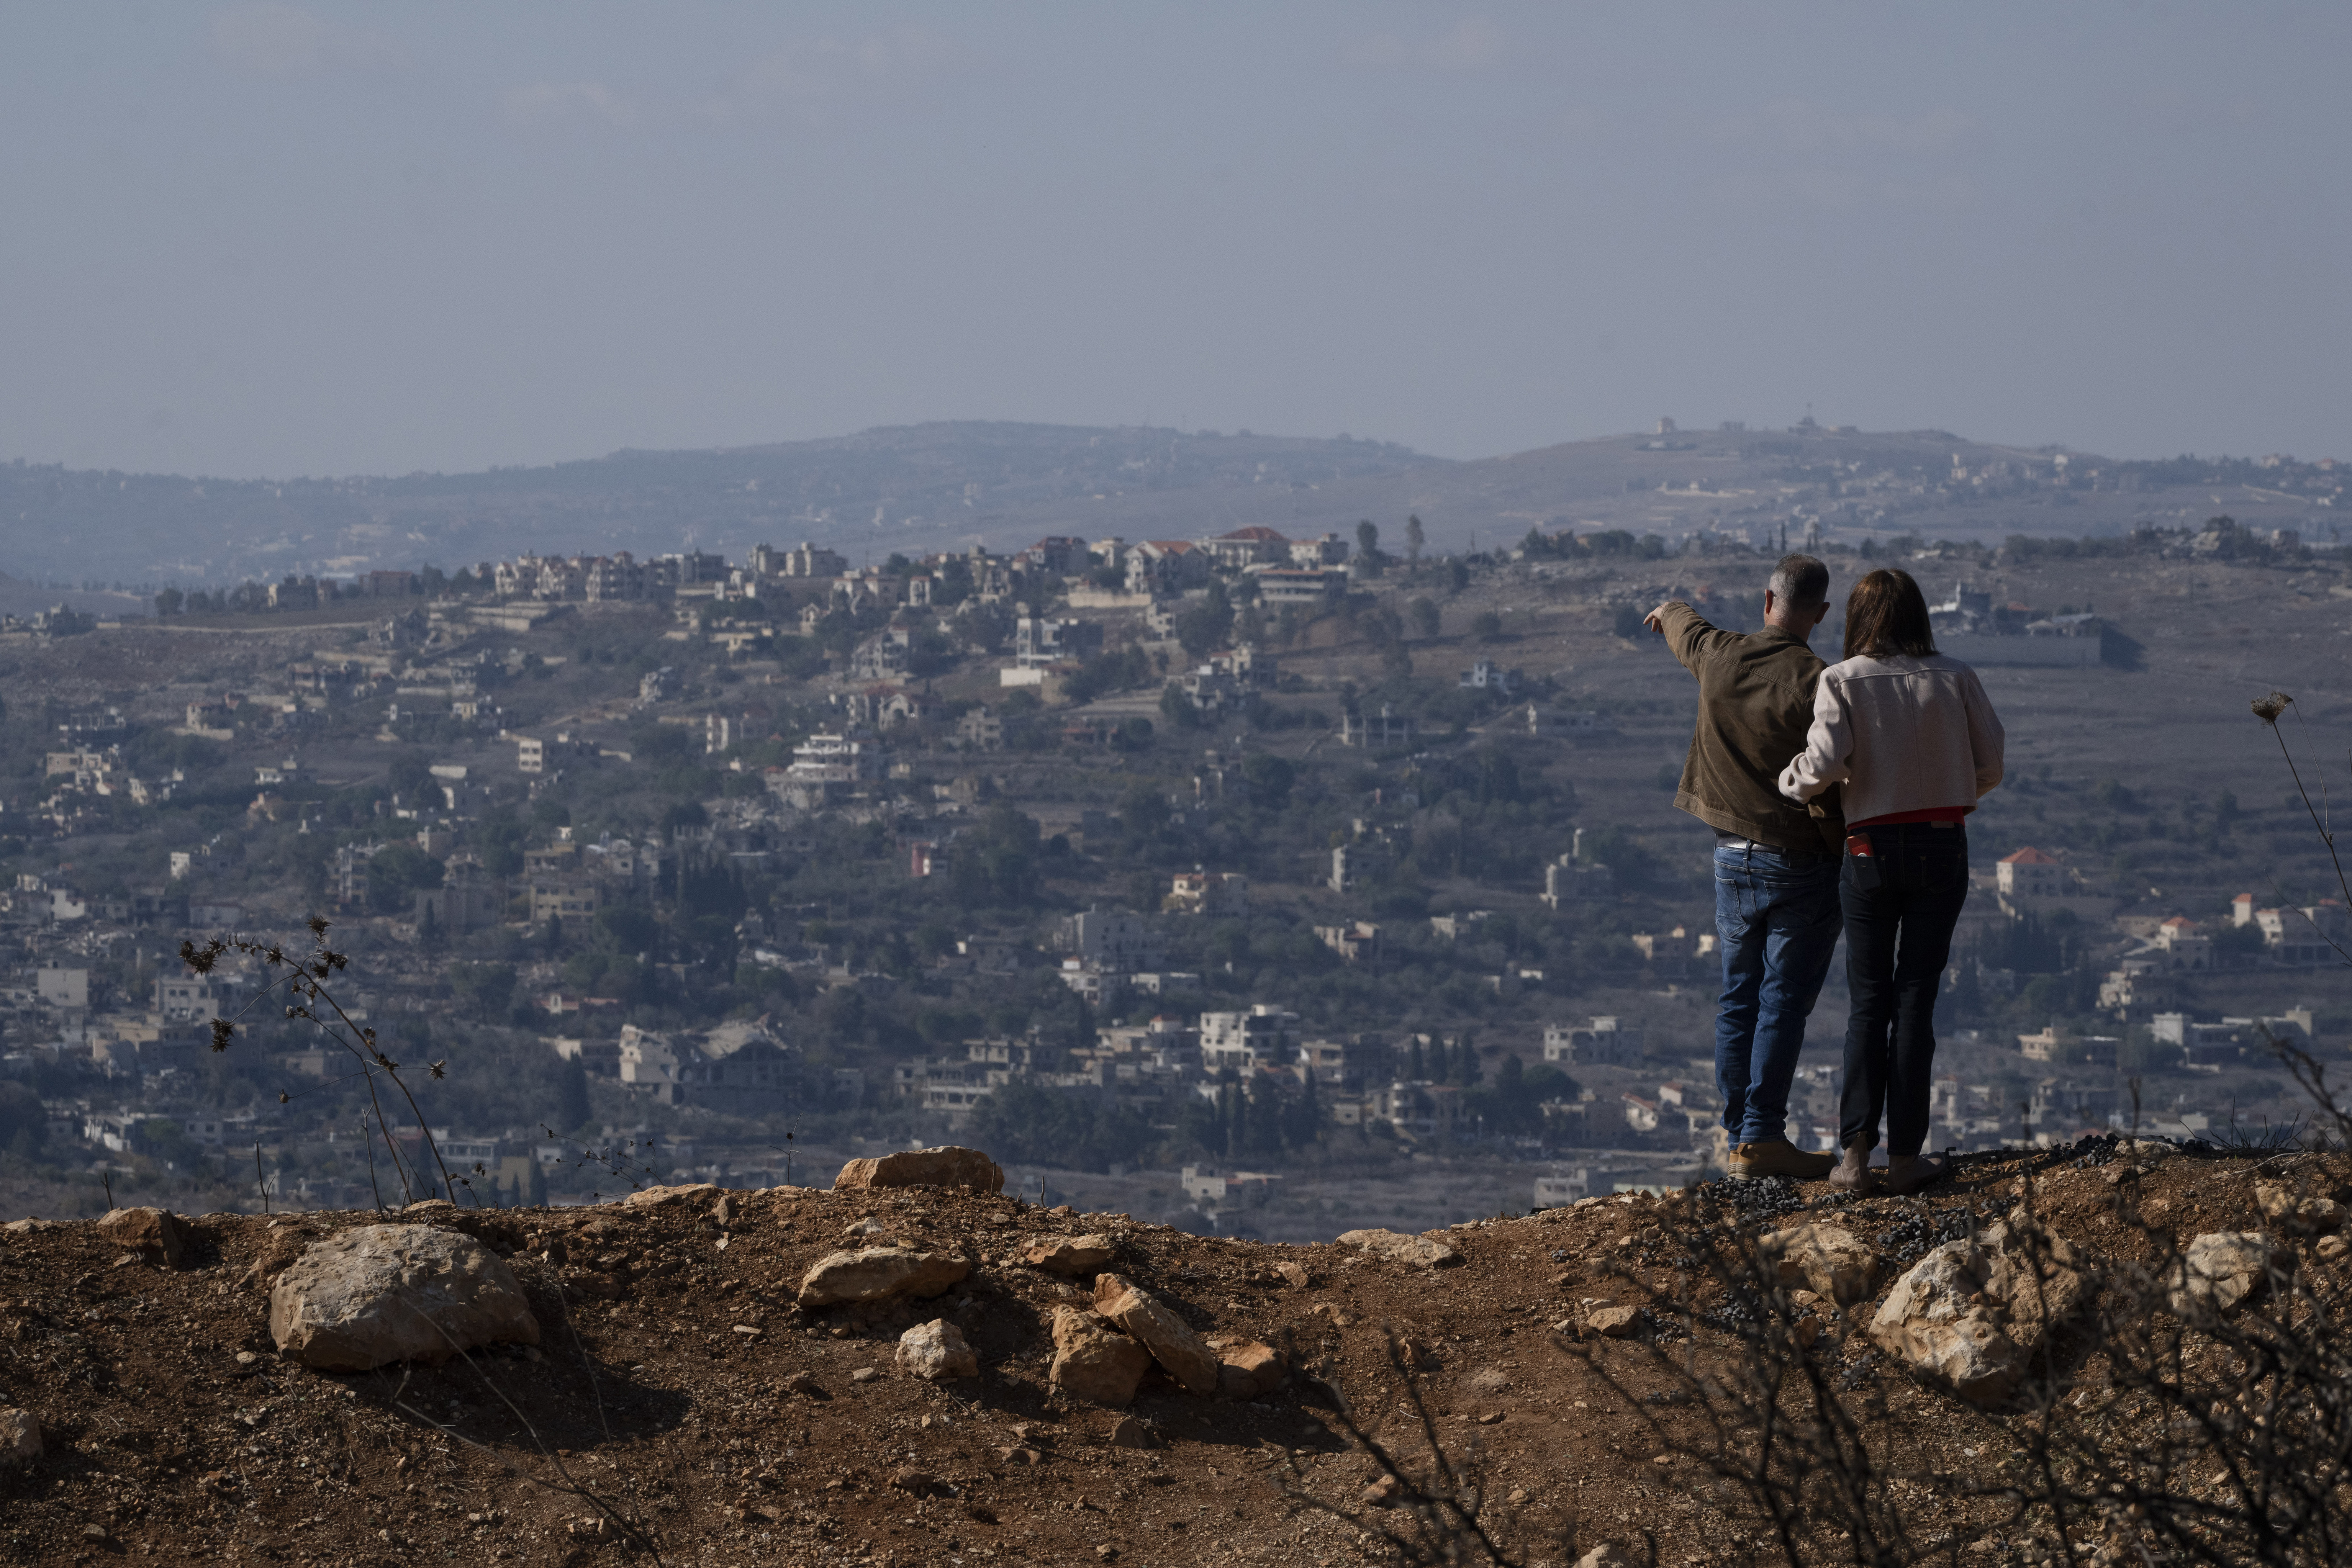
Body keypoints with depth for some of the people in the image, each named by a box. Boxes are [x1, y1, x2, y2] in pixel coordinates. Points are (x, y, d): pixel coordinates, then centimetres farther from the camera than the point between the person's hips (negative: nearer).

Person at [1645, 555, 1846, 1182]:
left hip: (1732, 857, 5)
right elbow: (1827, 789, -19)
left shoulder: (1718, 655, -1)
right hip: (1800, 865, -5)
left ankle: (1738, 1131, 18)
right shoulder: (1815, 683, -19)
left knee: (1739, 999, 14)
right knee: (1784, 1002, -3)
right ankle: (1762, 1136, -7)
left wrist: (1671, 612, 49)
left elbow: (1688, 630, 25)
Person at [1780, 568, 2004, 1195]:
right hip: (1943, 848, 1)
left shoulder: (1842, 681, -7)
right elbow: (1990, 765, 1)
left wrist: (1789, 781, 3)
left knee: (1867, 1001, 8)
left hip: (1872, 851, -1)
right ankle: (1906, 1155, 4)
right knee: (1916, 998, 5)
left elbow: (1825, 763, -17)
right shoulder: (1955, 679, -1)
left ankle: (1856, 1152, 0)